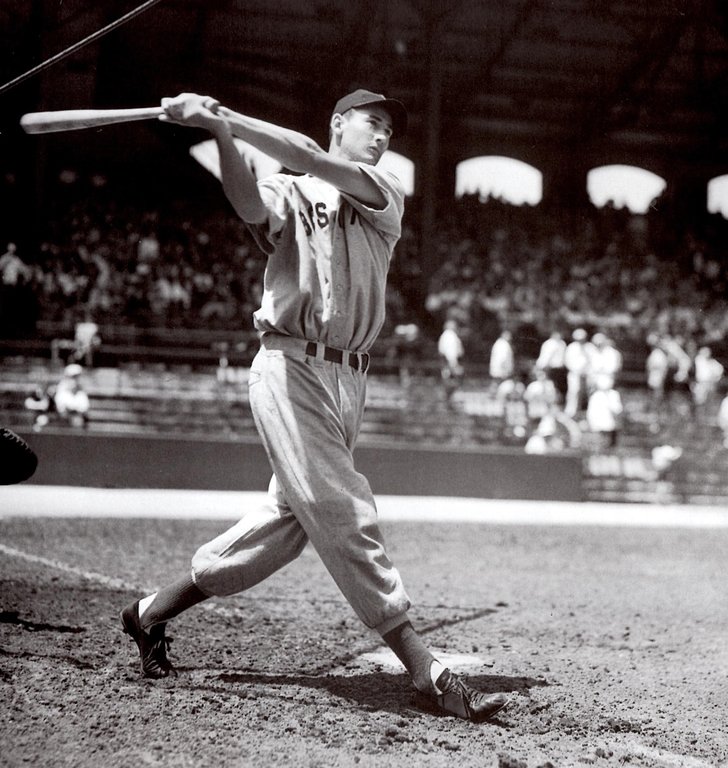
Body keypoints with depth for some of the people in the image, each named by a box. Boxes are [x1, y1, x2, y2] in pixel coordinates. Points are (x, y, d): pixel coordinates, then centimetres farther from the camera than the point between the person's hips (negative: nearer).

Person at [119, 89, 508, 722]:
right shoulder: (290, 192, 6)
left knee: (291, 520, 9)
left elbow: (319, 165, -6)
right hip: (292, 367, -6)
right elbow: (252, 205, -19)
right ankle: (426, 671, -15)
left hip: (351, 379, 6)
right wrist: (222, 136, -37)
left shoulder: (385, 195, 13)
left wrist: (227, 118, -13)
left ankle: (153, 611, 25)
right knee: (345, 515, -12)